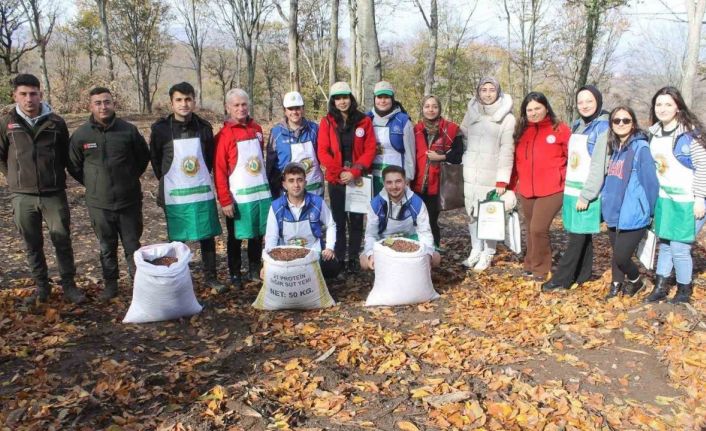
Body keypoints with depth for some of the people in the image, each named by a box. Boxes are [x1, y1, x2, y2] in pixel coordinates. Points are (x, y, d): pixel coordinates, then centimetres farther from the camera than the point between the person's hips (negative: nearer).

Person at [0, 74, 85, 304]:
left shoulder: (56, 122, -1)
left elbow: (66, 154, 12)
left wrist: (55, 175, 9)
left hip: (54, 194, -1)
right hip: (23, 196, 1)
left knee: (62, 241, 5)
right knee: (32, 246, 11)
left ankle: (69, 285, 17)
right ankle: (41, 287, 24)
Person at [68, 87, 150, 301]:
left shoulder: (129, 130, -6)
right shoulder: (81, 134, -4)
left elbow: (144, 157, 10)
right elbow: (74, 166, 10)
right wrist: (93, 185, 11)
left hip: (129, 200, -1)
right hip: (99, 203, 1)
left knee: (133, 245, 8)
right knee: (107, 247, 12)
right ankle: (110, 284, 25)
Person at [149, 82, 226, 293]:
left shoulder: (204, 127, 0)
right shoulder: (160, 128, -7)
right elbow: (155, 159, 7)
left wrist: (202, 178, 12)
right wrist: (167, 181, 11)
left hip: (203, 191, 2)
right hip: (175, 195, -2)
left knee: (208, 236, 8)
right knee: (177, 240, 7)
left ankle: (211, 276, 22)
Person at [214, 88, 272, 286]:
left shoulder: (256, 129, 7)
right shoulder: (224, 135, -8)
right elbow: (219, 170, -10)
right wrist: (225, 200, -14)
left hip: (261, 191, 5)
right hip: (238, 196, -4)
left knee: (258, 233, 13)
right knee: (236, 237, 9)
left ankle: (255, 270, 28)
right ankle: (235, 274, 23)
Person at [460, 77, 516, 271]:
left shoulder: (506, 117, -5)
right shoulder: (471, 112, 7)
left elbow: (507, 151, -8)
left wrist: (502, 181, -12)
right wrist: (464, 164, 9)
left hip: (492, 174, -4)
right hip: (471, 173, 4)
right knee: (473, 213, 10)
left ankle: (487, 254, 12)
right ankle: (475, 250, 21)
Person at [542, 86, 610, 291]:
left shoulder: (603, 127, -9)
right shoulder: (577, 126, 14)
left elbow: (599, 165, -15)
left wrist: (586, 195, -19)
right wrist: (569, 189, 14)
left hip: (586, 193, -7)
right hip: (571, 190, 7)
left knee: (577, 237, -2)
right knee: (582, 236, 12)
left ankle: (561, 279, 1)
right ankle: (581, 275, 20)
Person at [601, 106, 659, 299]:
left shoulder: (640, 148, -13)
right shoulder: (614, 148, 9)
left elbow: (651, 182, -11)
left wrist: (650, 212, -5)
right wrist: (606, 203, 14)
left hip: (633, 216, -6)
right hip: (614, 214, 6)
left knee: (620, 257, -4)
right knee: (617, 255, 15)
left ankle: (636, 281, 25)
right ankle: (617, 285, 33)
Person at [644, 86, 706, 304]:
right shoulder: (655, 133, 6)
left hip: (688, 200, -6)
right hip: (664, 199, 6)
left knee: (679, 247, -4)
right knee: (664, 244, 12)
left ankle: (684, 291, 15)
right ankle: (660, 286, 24)